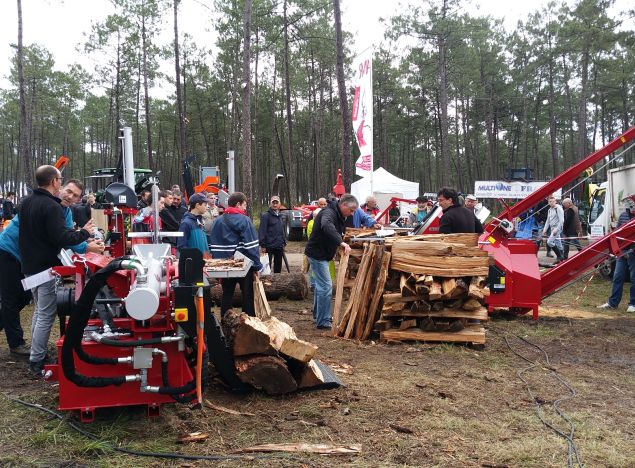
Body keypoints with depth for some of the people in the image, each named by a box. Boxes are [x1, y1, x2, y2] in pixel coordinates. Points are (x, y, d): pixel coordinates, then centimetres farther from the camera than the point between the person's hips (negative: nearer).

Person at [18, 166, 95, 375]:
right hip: (47, 268, -9)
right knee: (46, 315, -2)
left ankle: (36, 353, 28)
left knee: (39, 310, 21)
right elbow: (61, 238, -25)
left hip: (30, 266, 9)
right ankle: (36, 361, 1)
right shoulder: (51, 206, -20)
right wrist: (84, 233, -12)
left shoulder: (26, 202, 9)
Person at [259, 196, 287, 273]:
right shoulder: (266, 215, -6)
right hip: (269, 246, -7)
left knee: (278, 267, 12)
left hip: (279, 246, 7)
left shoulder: (280, 216, 16)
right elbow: (262, 231, -12)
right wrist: (263, 245, -17)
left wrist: (284, 243, 17)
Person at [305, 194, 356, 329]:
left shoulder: (340, 216, 10)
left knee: (321, 285, 22)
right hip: (317, 253, -11)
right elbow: (327, 226, -45)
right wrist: (341, 242, -52)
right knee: (326, 286, -10)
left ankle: (318, 315, 37)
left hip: (322, 254, 11)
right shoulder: (329, 212, -24)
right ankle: (323, 322, -5)